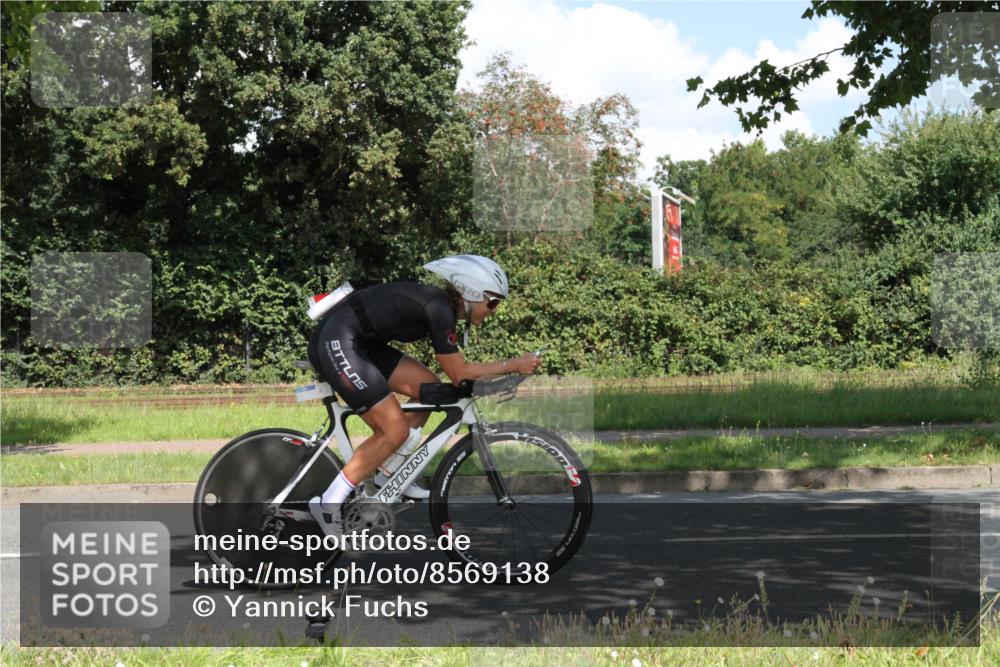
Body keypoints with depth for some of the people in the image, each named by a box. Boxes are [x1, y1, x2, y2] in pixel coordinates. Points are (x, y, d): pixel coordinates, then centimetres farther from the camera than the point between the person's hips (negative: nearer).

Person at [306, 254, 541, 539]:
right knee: (395, 432, -10)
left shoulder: (438, 302, 12)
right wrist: (514, 365, -6)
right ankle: (328, 503, -5)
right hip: (336, 343, -10)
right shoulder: (439, 310, -15)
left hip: (359, 342, 10)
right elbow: (459, 373, -10)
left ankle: (388, 475, 19)